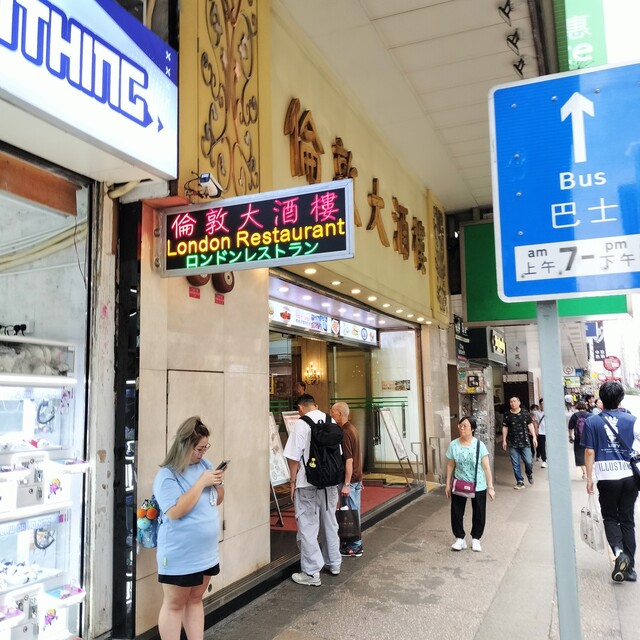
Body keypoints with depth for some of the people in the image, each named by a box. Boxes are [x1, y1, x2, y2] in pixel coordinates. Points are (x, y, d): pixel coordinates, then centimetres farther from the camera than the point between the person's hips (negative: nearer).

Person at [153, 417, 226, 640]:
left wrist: (218, 483, -9)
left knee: (195, 599, 17)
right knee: (174, 605, 6)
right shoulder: (167, 475, -17)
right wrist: (202, 482, -26)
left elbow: (217, 501, 12)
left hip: (206, 551, 7)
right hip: (179, 555, -7)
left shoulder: (204, 464, 3)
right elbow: (175, 511, -27)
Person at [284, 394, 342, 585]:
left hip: (308, 484, -6)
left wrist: (293, 481, -4)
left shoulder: (301, 424, -13)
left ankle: (312, 573, 5)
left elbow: (294, 457, -14)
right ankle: (334, 564, 32)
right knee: (330, 524, 19)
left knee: (308, 528, 2)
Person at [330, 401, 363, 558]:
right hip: (357, 477, 9)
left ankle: (354, 548, 9)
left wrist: (346, 484, -20)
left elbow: (349, 460, -22)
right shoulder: (352, 429, 10)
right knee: (354, 512, 16)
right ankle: (355, 543, 25)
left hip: (350, 479, -9)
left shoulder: (345, 433, -19)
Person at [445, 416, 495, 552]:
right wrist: (448, 484, 3)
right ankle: (460, 538, 20)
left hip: (478, 486, -1)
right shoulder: (453, 445, -6)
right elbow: (450, 466, 2)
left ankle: (476, 538, 27)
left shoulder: (479, 445, -11)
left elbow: (486, 467, -8)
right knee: (456, 512, 4)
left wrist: (490, 487, -8)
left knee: (479, 514, 9)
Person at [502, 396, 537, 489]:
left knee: (529, 461, -4)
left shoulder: (525, 413, 2)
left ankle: (529, 474, 28)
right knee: (515, 464, 3)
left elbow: (530, 425, 6)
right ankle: (520, 482, 14)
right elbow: (505, 428, 6)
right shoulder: (507, 415, 3)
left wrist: (534, 437, 0)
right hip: (512, 444, 1)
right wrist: (504, 440, 3)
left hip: (525, 442, -1)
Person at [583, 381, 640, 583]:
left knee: (610, 517, 15)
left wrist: (589, 478, 5)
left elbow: (589, 452, -3)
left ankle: (618, 551, -10)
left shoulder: (592, 422, -4)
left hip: (607, 478, -2)